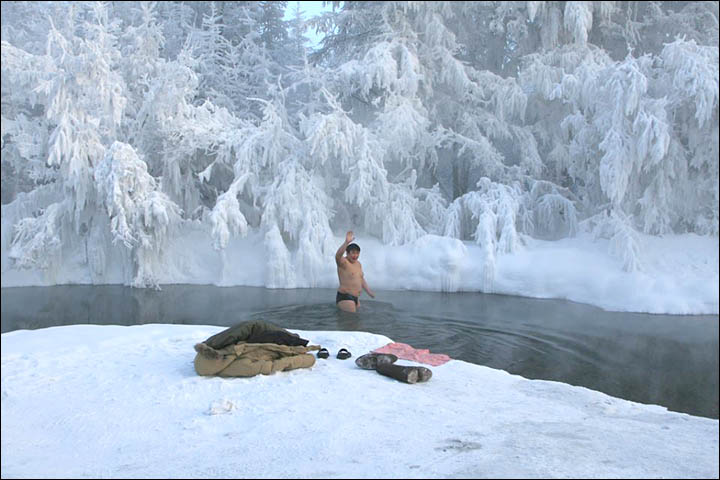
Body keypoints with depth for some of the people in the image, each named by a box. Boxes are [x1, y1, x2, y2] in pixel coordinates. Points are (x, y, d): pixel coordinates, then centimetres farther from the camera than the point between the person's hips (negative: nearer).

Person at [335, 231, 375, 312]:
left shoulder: (358, 264, 14)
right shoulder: (343, 262, -12)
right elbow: (337, 256, -35)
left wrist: (369, 292, 20)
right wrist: (347, 242, -48)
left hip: (355, 298, 9)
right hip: (344, 298, -9)